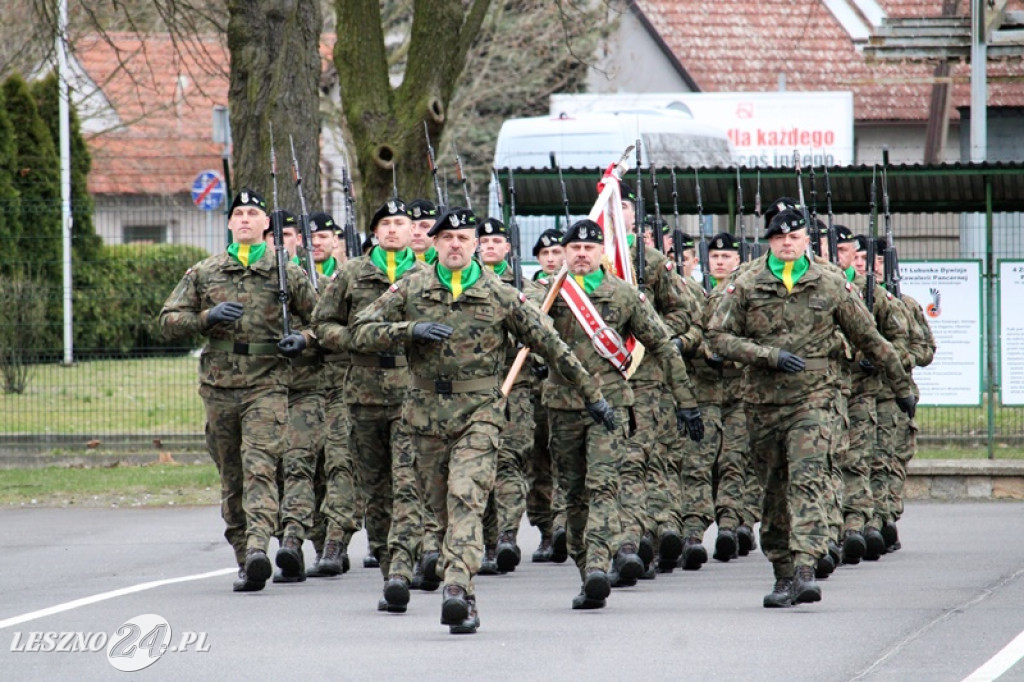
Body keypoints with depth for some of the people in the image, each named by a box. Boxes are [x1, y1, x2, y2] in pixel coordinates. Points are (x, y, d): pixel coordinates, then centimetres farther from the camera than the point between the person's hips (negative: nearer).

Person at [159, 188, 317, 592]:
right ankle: (243, 559, 16)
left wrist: (303, 338, -6)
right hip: (219, 385, 3)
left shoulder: (288, 274, 8)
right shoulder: (202, 274, 12)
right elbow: (169, 321, 9)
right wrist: (207, 317, -8)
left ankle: (257, 551, -33)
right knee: (231, 478, 8)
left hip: (267, 384, -3)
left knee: (260, 468, -19)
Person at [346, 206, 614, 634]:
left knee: (466, 499, -20)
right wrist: (410, 330, -17)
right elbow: (360, 334, 0)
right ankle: (464, 607, 17)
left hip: (479, 413, -3)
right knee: (443, 510, 8)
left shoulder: (501, 297, 2)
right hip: (427, 417, 3)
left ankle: (457, 587, -34)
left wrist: (591, 394, 11)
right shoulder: (410, 291, 5)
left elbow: (551, 346, 8)